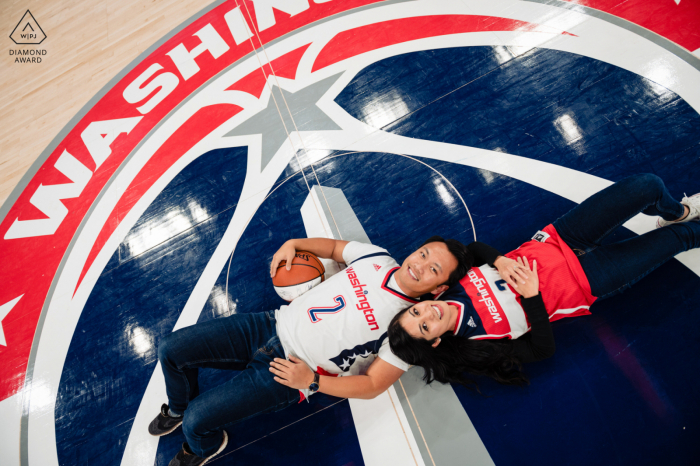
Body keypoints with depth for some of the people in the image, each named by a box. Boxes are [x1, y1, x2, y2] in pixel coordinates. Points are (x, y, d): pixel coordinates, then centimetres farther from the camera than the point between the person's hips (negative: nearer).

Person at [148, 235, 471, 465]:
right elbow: (334, 247, 17)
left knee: (196, 421, -12)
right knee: (172, 349, 2)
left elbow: (372, 385, -12)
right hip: (271, 325, 6)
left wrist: (311, 382, -18)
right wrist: (293, 244, 1)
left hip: (285, 372, -5)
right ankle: (178, 409, 38)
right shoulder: (376, 257, 2)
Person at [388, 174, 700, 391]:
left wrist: (499, 260, -19)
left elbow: (473, 248, 2)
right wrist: (532, 296, -25)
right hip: (585, 282, -3)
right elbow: (544, 349, -14)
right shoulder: (474, 343, -19)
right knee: (674, 239, 4)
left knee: (648, 185, -4)